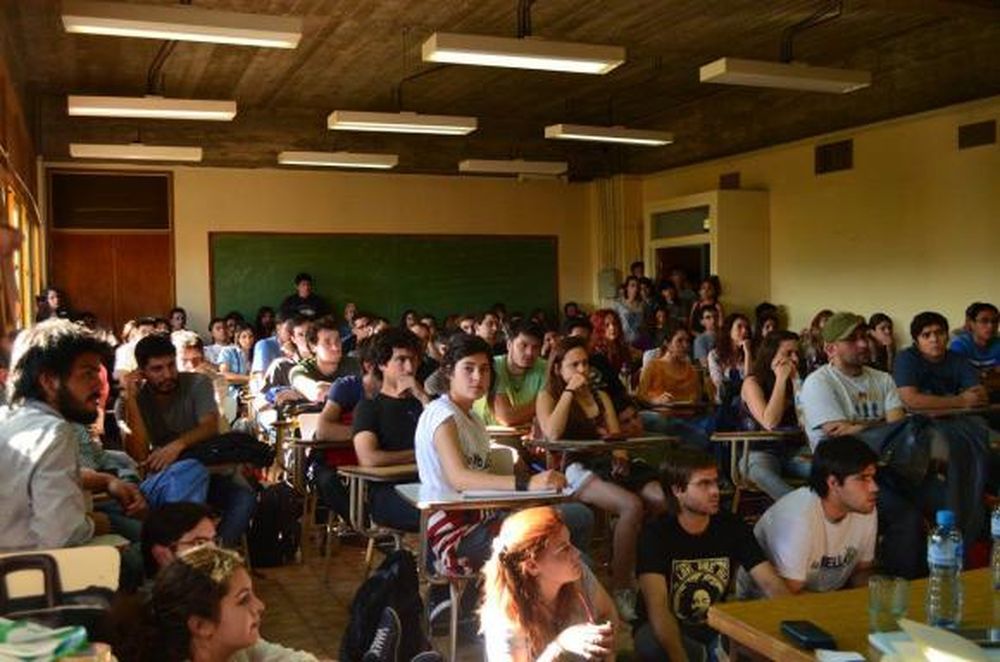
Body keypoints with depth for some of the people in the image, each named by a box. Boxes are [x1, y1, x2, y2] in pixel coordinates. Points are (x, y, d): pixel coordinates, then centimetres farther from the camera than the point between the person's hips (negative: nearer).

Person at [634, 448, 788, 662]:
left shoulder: (732, 526, -4)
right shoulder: (656, 533, -17)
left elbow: (771, 584, -9)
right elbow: (657, 606, -27)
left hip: (715, 628, 3)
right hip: (667, 629, -3)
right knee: (650, 644, -37)